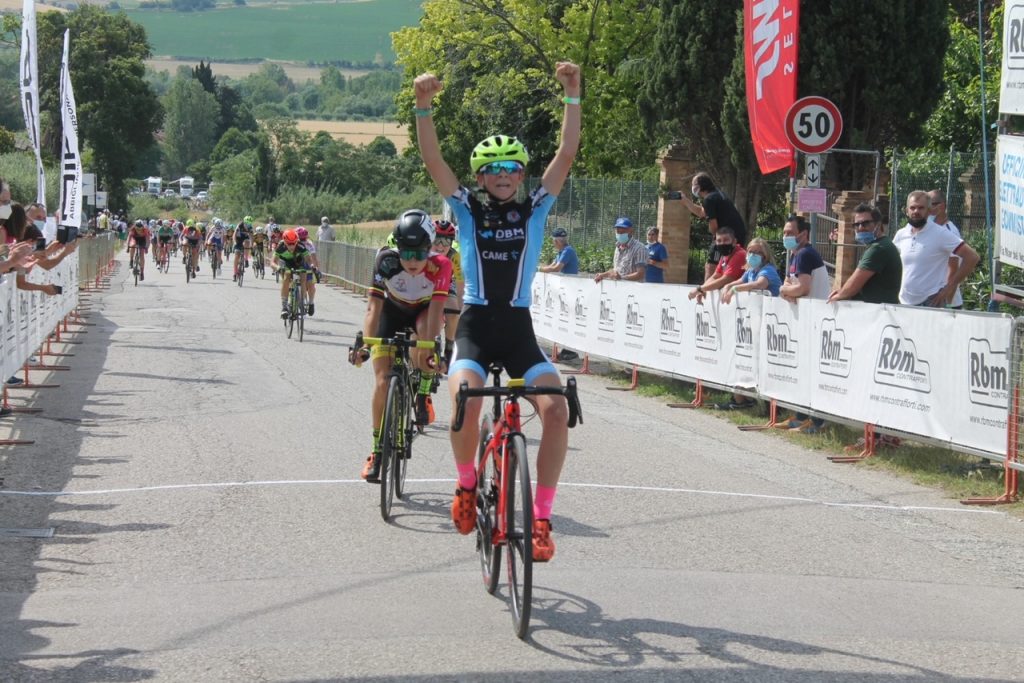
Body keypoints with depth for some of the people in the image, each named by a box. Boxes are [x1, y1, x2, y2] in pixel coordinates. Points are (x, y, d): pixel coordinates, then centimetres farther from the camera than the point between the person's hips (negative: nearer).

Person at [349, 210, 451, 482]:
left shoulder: (440, 265, -34)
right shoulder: (386, 261, -33)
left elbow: (436, 310, -37)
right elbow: (373, 308, -33)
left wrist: (428, 348, -48)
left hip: (423, 311, -1)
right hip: (392, 312, 1)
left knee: (425, 327, -38)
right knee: (383, 382, -9)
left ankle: (423, 394, -16)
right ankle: (377, 450, 6)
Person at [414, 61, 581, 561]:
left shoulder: (534, 211, 7)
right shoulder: (467, 211, 5)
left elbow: (566, 154, -2)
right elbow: (432, 160, -7)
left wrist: (572, 95, -11)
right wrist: (424, 106, -21)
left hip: (519, 329, 2)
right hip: (475, 326, -1)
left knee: (556, 408, -22)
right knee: (465, 402, -30)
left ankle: (541, 516, -10)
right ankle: (466, 482, 1)